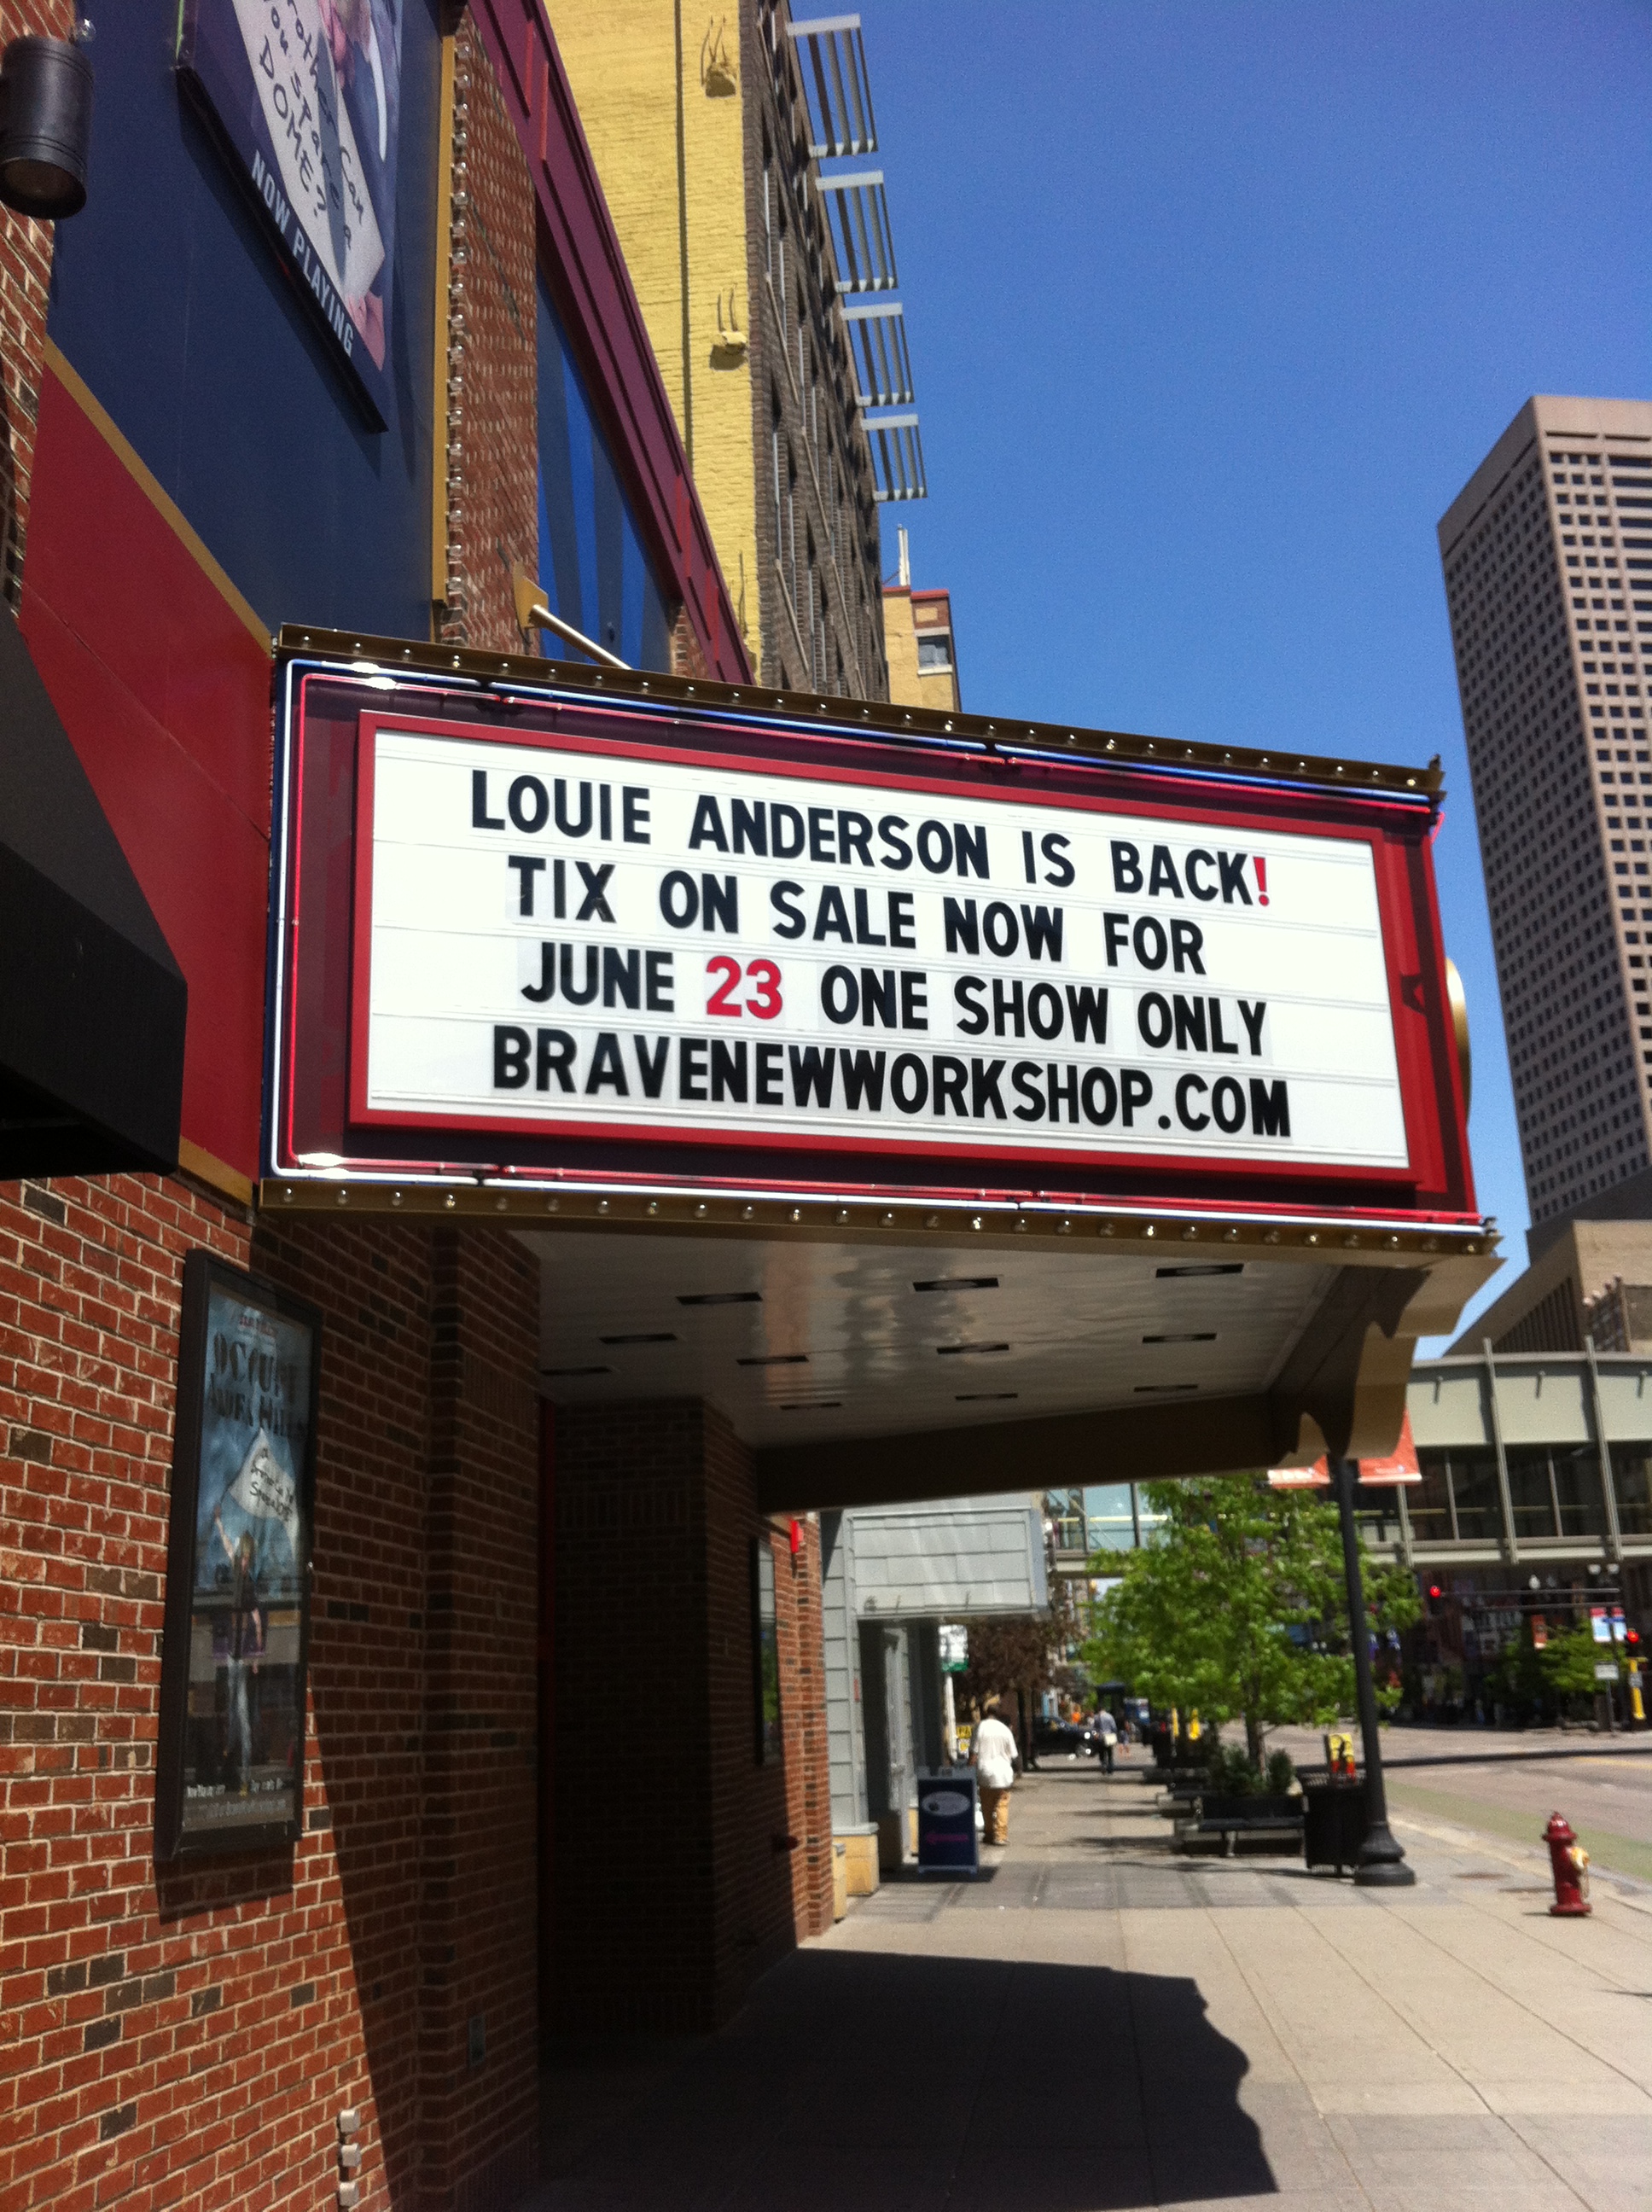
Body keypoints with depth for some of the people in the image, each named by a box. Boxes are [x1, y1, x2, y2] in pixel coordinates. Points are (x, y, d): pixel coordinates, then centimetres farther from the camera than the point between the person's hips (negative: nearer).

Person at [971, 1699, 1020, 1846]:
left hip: (985, 1773, 0)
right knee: (1002, 1806, 6)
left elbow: (974, 1753, -7)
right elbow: (1013, 1756, 5)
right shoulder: (1005, 1730, -1)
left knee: (987, 1807, 12)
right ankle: (1001, 1835, 0)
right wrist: (1014, 1774, 17)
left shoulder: (980, 1728, -5)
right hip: (1003, 1773, 0)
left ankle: (990, 1835, 17)